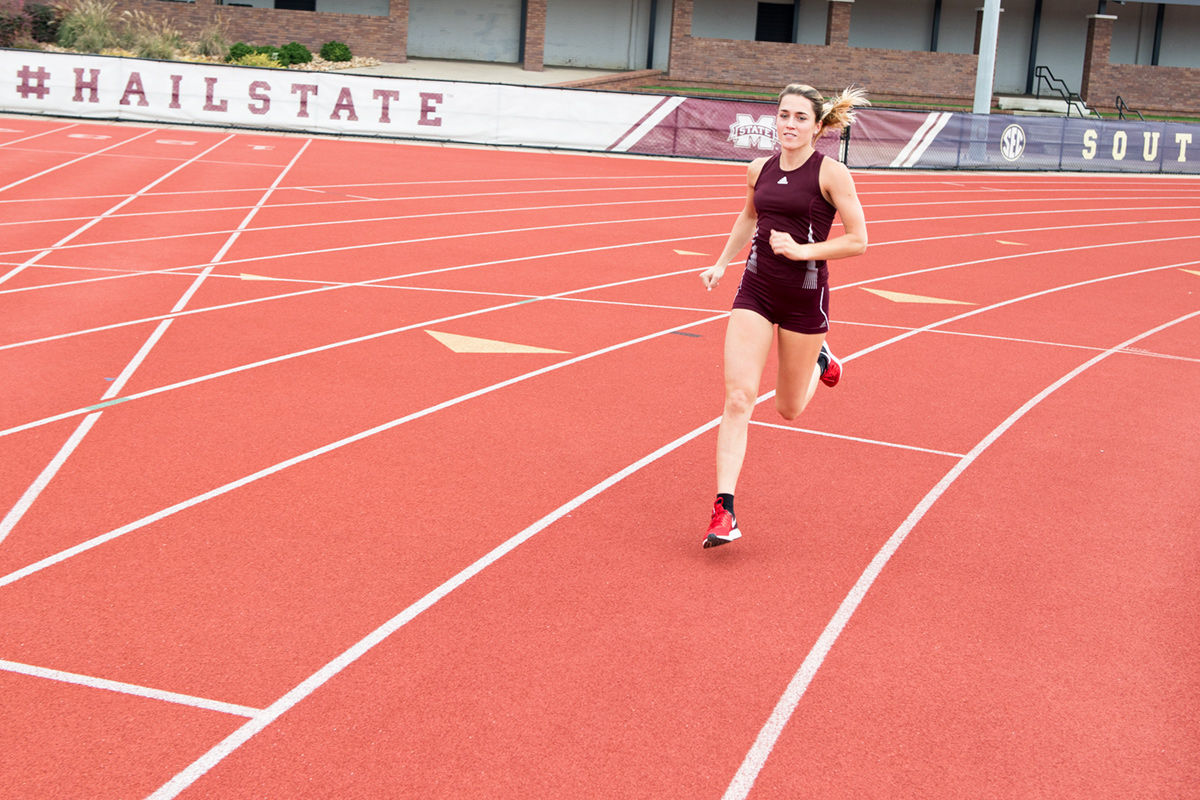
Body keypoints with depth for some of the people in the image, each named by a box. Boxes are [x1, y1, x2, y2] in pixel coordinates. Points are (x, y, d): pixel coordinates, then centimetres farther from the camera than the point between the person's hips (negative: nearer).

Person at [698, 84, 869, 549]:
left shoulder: (831, 173, -10)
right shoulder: (760, 170, 4)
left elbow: (858, 240, -10)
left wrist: (802, 250, -19)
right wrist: (722, 262, 20)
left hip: (805, 297, -3)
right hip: (756, 289, 3)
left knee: (788, 409, 12)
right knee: (738, 398, -11)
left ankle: (819, 360, 47)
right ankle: (724, 511, -11)